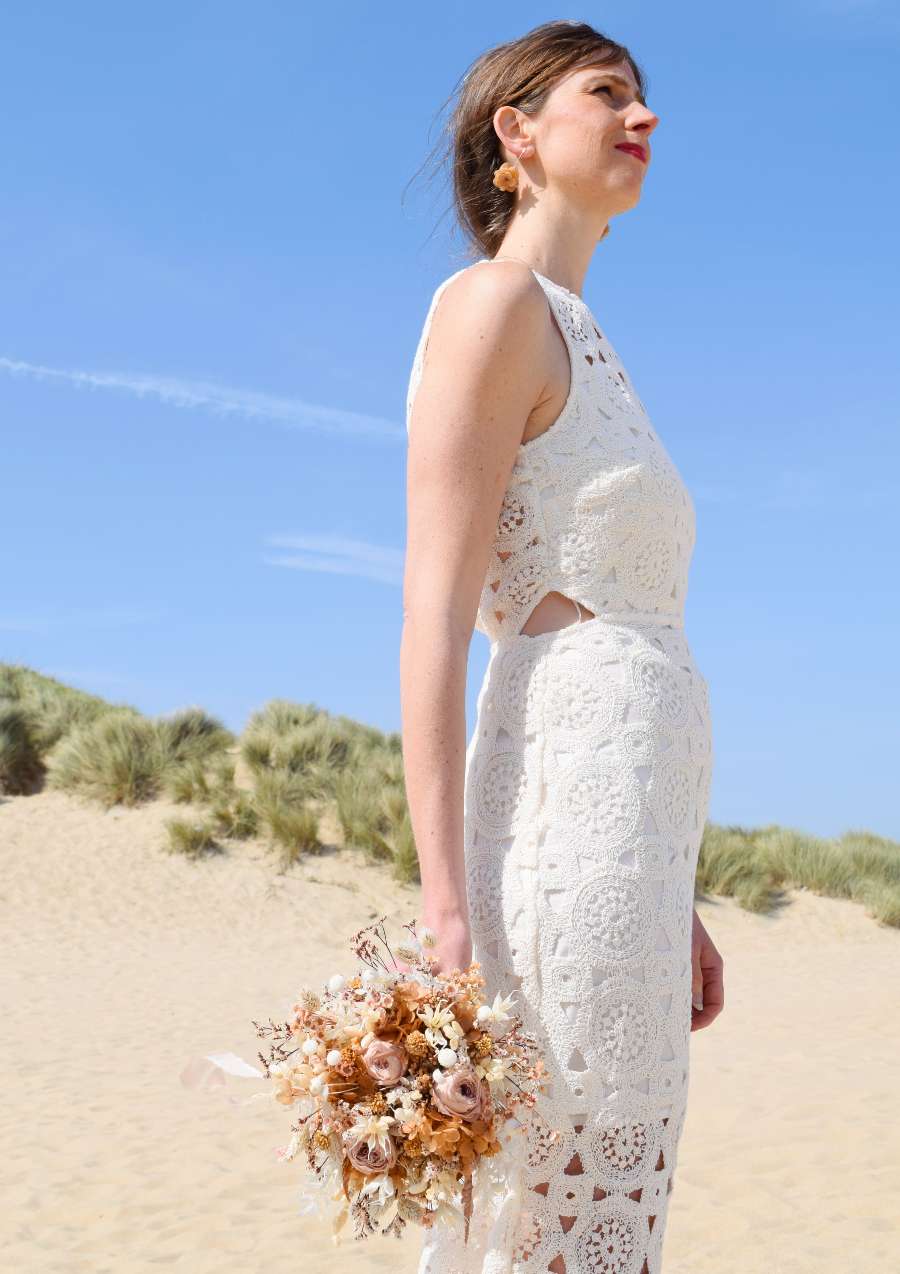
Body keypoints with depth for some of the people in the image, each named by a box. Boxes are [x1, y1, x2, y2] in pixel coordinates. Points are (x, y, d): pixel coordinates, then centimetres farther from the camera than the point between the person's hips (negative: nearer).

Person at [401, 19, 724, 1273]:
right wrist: (445, 910, -20)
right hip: (565, 817, -9)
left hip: (633, 835, 9)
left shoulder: (585, 348, 25)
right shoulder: (492, 303, -2)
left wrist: (674, 902, 22)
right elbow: (434, 617, -12)